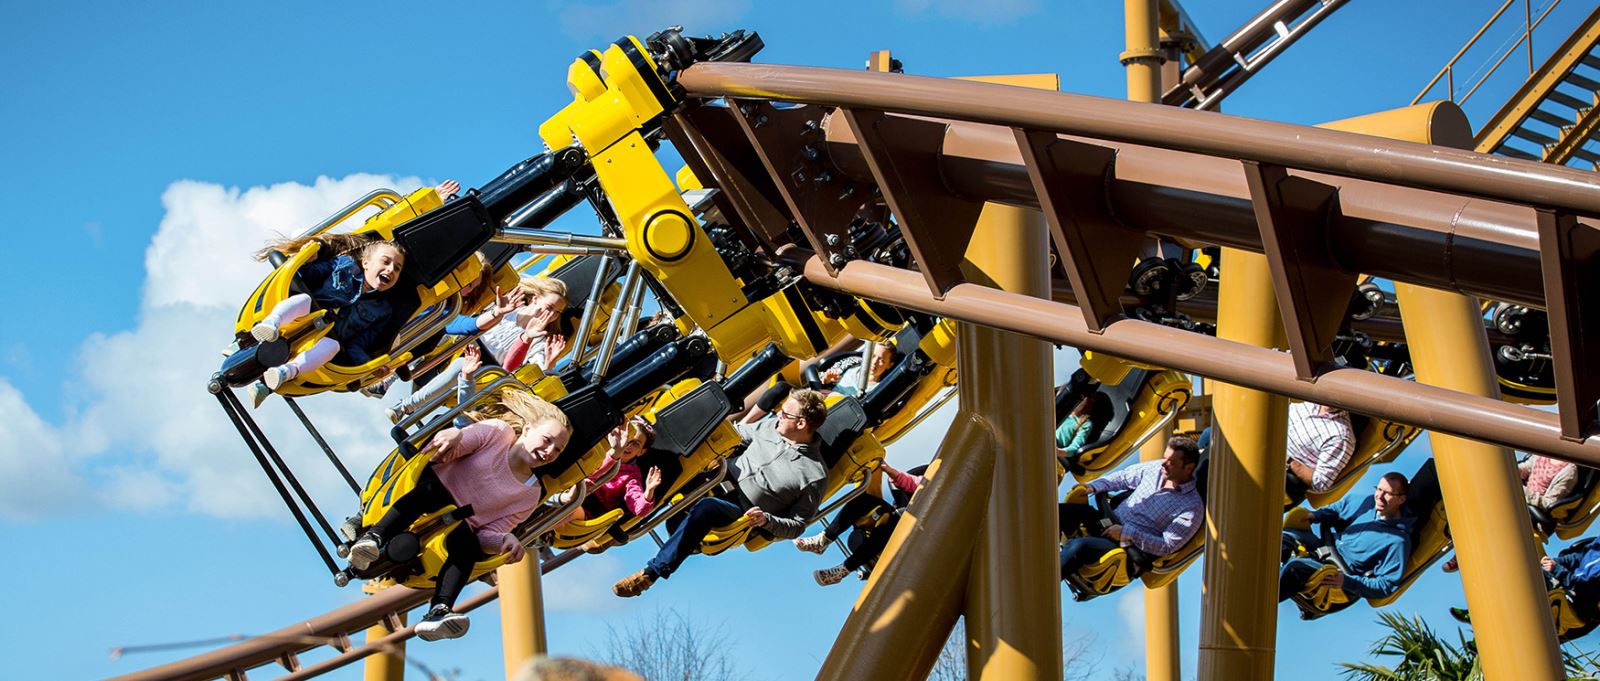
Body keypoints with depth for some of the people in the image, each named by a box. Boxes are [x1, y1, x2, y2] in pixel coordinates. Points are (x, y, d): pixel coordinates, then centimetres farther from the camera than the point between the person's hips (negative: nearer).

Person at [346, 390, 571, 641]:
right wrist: (455, 434, -34)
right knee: (434, 487, -36)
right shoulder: (499, 432, 2)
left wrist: (505, 541, -20)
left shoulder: (530, 495, 9)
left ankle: (438, 611, -50)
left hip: (455, 528, 2)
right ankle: (373, 537, -49)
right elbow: (439, 452, -9)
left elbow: (487, 535, 4)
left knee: (467, 543, -32)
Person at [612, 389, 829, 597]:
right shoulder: (772, 426, 5)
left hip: (744, 514, -6)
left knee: (705, 508, -38)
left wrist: (766, 520, -24)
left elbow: (796, 526, -7)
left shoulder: (813, 476, -12)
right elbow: (738, 432, 21)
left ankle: (653, 572, -30)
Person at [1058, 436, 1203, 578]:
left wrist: (1128, 534, -20)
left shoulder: (1192, 507, -12)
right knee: (1057, 511, -16)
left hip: (1132, 549, -7)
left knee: (1079, 546, -34)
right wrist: (1093, 486, 5)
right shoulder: (1156, 469, 6)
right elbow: (1122, 477, 22)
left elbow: (1167, 547, -16)